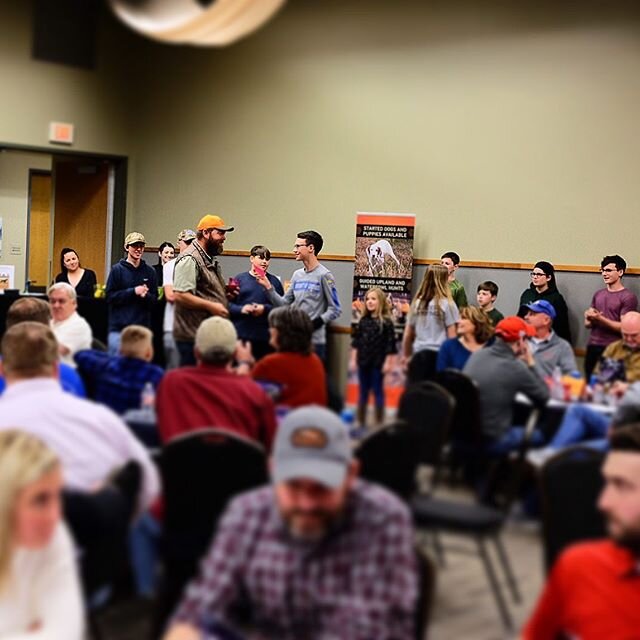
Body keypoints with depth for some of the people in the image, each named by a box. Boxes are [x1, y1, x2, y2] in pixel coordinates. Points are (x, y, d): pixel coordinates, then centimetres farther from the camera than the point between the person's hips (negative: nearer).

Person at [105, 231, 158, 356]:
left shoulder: (149, 271, 8)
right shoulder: (117, 269, 1)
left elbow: (154, 298, 10)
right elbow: (110, 296, -4)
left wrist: (145, 295, -12)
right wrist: (133, 291, -13)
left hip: (142, 326, 2)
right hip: (119, 327, -2)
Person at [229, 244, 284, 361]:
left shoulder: (274, 281, 8)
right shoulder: (240, 279, 7)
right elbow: (228, 303, 2)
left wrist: (265, 309, -13)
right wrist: (241, 309, -15)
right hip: (241, 336, 0)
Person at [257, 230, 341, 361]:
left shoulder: (324, 275, -8)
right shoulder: (297, 275, 13)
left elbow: (335, 310, -9)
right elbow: (284, 304, 14)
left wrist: (316, 323, -18)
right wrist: (268, 287, 4)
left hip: (314, 340, -7)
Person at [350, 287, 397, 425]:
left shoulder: (386, 322, -8)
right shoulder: (363, 321, 7)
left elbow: (390, 345, -9)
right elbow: (356, 341, 10)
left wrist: (388, 362, -12)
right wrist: (353, 359, 7)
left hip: (378, 362, -5)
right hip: (363, 361, 5)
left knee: (378, 391, 4)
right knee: (363, 391, 11)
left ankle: (379, 421, 12)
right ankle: (361, 421, 19)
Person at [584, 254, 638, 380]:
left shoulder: (628, 297, -5)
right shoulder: (598, 294, 15)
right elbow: (587, 323, 16)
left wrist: (600, 319, -18)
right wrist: (590, 318, -8)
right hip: (592, 347, 6)